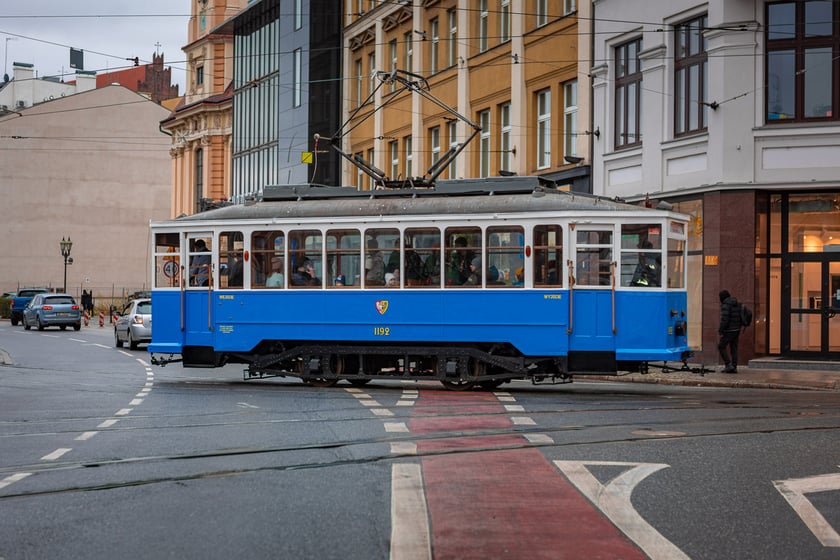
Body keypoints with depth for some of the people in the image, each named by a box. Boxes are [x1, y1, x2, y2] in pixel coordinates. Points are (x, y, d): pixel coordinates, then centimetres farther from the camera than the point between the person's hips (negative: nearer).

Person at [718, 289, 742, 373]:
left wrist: (721, 332, -18)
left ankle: (728, 365, -5)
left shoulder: (725, 305, -16)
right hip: (736, 330, 8)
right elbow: (739, 317, 15)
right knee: (734, 348, 9)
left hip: (729, 331, -8)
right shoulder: (736, 304, 11)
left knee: (721, 347, 2)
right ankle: (734, 367, 7)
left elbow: (724, 320, -22)